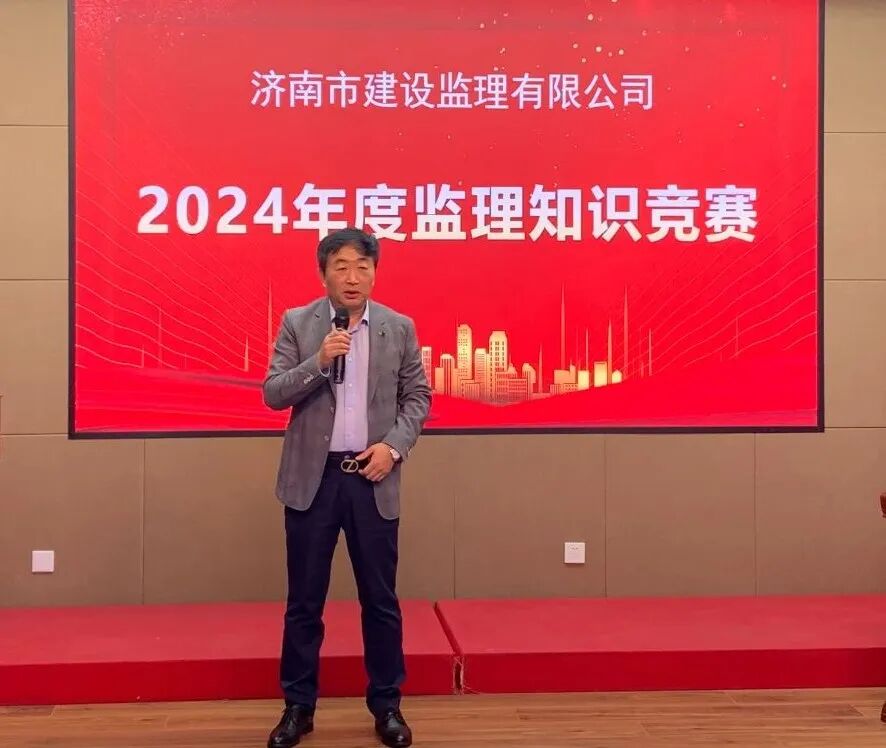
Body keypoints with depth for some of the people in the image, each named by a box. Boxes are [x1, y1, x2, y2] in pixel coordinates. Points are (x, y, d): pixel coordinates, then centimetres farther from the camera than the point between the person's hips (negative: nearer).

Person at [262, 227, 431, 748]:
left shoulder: (400, 328, 3)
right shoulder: (297, 323, 1)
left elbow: (418, 396, 6)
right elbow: (273, 394, -4)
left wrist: (394, 446, -9)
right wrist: (318, 362, -20)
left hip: (373, 477, 1)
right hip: (312, 477, 0)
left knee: (381, 598, 7)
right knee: (304, 600, 7)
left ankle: (387, 705, 20)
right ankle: (299, 706, 20)